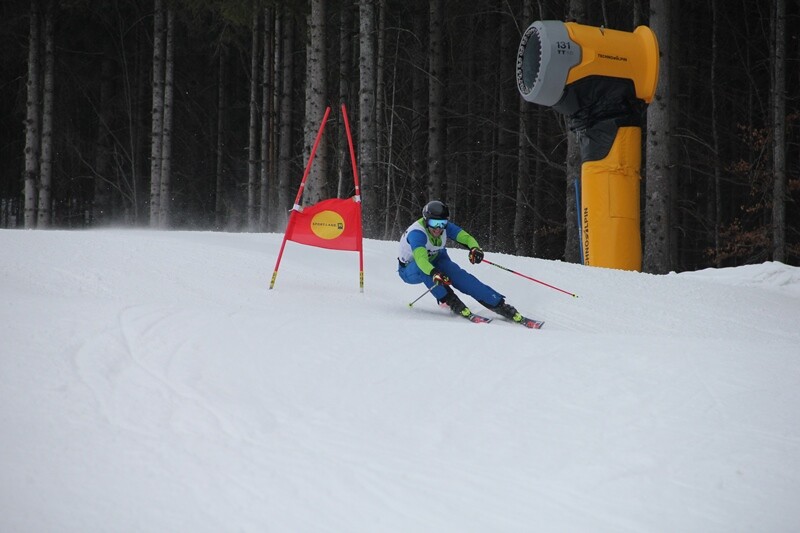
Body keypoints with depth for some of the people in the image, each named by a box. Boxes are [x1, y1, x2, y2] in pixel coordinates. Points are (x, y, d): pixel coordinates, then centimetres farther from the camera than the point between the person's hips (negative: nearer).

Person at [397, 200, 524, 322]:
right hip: (410, 270, -4)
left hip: (435, 259, 4)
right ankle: (450, 301, -24)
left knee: (459, 275, -22)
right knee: (422, 269, -39)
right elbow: (420, 259, -50)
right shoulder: (417, 233, -36)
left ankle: (498, 304, -23)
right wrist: (434, 273, -68)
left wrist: (474, 248, -45)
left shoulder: (445, 227, -19)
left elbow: (466, 237, -22)